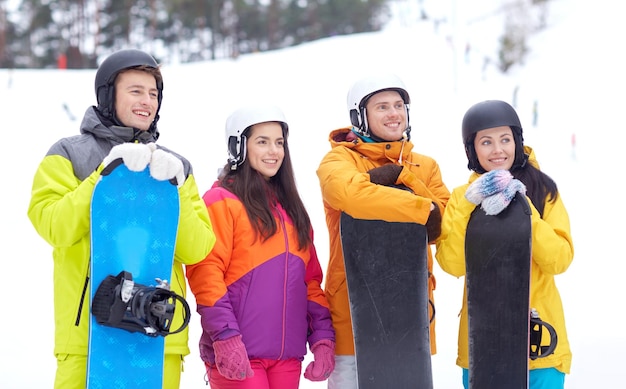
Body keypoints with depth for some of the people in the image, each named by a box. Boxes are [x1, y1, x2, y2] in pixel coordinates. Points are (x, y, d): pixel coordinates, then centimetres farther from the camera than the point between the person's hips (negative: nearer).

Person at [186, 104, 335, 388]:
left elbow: (311, 278, 17)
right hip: (238, 353, -6)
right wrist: (225, 336, -21)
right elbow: (205, 273, -12)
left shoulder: (291, 209, 19)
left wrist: (322, 336, 6)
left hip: (288, 354, 6)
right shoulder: (222, 201, -2)